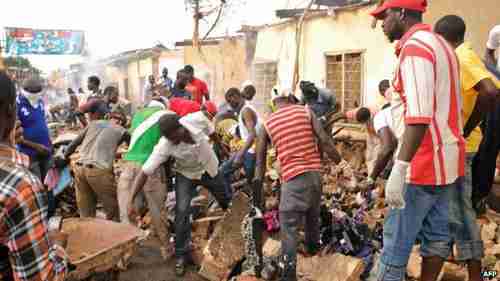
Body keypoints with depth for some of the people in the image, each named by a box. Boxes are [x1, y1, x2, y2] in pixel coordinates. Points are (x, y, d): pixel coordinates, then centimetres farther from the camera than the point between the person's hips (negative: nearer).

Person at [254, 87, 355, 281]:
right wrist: (341, 163, 6)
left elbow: (260, 160, 10)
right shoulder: (305, 111, 6)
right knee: (313, 214, 24)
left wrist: (258, 189, 17)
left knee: (289, 225, -2)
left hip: (292, 177, -3)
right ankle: (313, 246, 47)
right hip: (314, 172, 3)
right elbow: (324, 140, -3)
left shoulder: (267, 124, 7)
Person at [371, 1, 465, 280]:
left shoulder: (414, 47, -15)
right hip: (447, 155, 10)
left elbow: (420, 116, -26)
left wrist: (399, 167, -29)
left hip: (425, 160, -10)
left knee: (397, 236, -2)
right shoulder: (441, 44, 17)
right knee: (437, 233, 14)